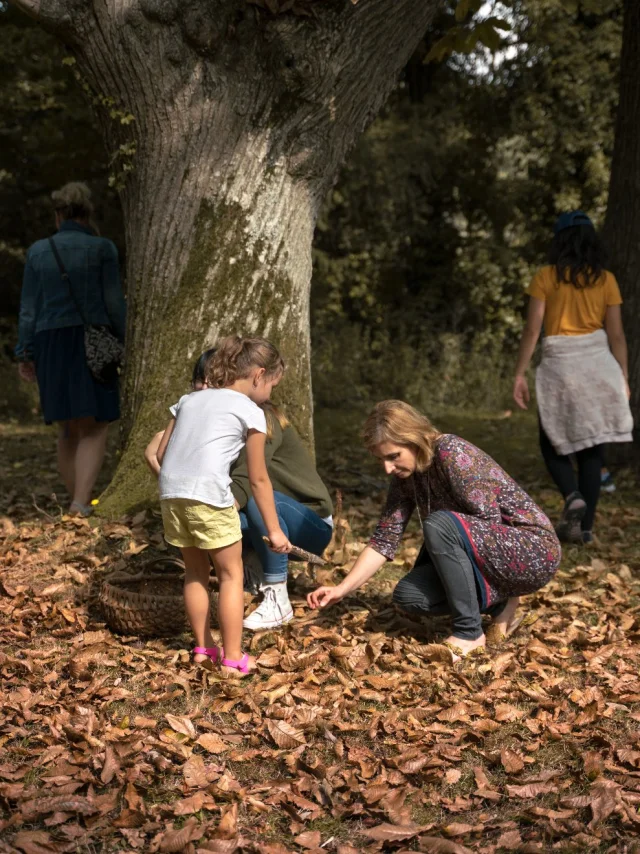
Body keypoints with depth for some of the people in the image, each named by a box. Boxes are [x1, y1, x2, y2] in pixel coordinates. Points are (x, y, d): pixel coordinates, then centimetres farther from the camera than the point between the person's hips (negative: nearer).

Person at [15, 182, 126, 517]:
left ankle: (79, 503, 17)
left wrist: (25, 355, 7)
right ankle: (81, 502, -20)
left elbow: (29, 307, 5)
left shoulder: (38, 251, 7)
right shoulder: (101, 248, -2)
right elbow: (113, 303, -5)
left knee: (69, 429, 14)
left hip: (51, 345, 4)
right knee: (94, 430, -2)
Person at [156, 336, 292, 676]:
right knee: (231, 573, 9)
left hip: (171, 491, 6)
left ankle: (203, 648, 30)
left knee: (195, 571, 21)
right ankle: (232, 657, 10)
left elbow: (161, 453, 17)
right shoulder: (250, 411, 5)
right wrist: (274, 530, 11)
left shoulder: (189, 399, 22)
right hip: (208, 495, -6)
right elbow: (258, 479, 5)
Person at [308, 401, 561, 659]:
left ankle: (469, 632, -18)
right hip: (490, 554, 8)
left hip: (533, 550, -8)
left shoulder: (452, 453, -22)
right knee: (408, 595, -10)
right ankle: (497, 603, 9)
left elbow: (487, 520, -23)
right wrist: (341, 589, -8)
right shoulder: (405, 477, 1)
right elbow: (384, 540, 2)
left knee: (439, 524, -30)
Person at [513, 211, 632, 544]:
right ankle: (584, 526, 8)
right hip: (599, 365, 2)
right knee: (591, 449, 8)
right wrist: (624, 377, 10)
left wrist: (520, 374, -2)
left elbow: (531, 330, -7)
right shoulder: (606, 279, 3)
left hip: (560, 366, -2)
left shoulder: (545, 278, -2)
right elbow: (616, 335, 2)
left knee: (553, 443, 14)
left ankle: (572, 496, -12)